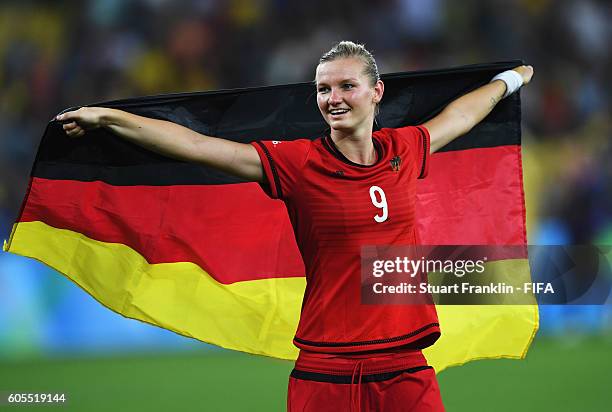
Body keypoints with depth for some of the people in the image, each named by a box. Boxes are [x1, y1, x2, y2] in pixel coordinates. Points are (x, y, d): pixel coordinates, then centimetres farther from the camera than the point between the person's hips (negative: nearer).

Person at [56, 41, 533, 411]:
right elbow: (196, 145, -7)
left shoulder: (404, 151, 7)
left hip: (405, 370, 3)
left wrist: (510, 79, 45)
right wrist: (108, 118, -11)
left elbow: (459, 115, 28)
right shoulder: (299, 163, -3)